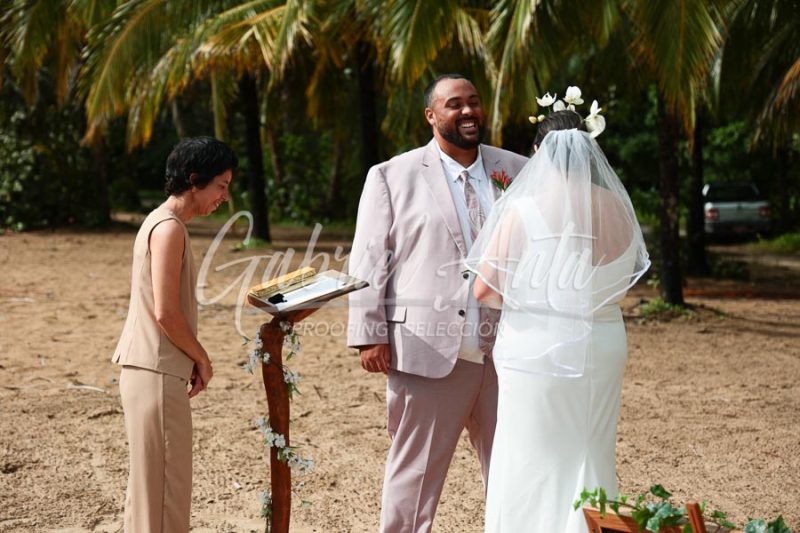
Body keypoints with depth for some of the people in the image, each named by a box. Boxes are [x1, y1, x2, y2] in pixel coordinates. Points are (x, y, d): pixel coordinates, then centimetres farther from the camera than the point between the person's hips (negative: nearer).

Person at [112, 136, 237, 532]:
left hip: (150, 369, 10)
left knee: (150, 479, 17)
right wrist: (202, 359, -6)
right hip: (157, 372, -10)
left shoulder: (160, 223, 15)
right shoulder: (169, 228, -15)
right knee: (164, 483, -5)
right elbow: (166, 312, -19)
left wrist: (192, 359, 12)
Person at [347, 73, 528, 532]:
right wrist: (369, 334, -5)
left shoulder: (518, 171, 11)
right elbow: (368, 260, 2)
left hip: (506, 350, 3)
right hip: (430, 349, -3)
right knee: (416, 473, 5)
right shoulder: (393, 176, 4)